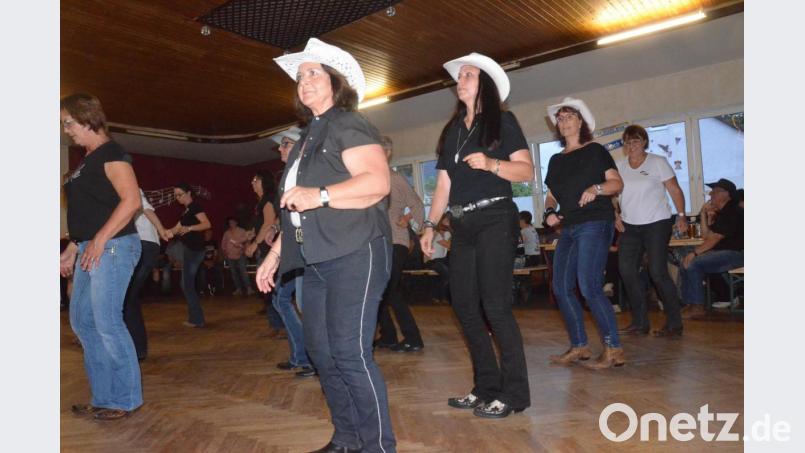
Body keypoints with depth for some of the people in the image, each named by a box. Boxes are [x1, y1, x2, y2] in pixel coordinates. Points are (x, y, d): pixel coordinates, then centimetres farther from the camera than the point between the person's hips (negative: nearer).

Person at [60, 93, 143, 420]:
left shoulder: (111, 154, -8)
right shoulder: (87, 161, 20)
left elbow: (131, 201, -19)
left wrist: (99, 240, -21)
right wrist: (72, 250, 18)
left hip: (112, 247, -10)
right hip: (90, 250, 10)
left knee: (107, 323, -7)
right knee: (81, 321, 12)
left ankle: (126, 400, 6)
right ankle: (104, 397, 22)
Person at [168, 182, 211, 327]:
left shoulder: (195, 206, -9)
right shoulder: (186, 211, 19)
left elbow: (207, 224, -22)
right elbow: (176, 230, 24)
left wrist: (189, 228, -32)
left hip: (194, 249, -10)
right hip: (188, 249, 10)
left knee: (188, 284, -5)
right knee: (187, 284, 13)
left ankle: (197, 319, 1)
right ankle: (195, 318, 20)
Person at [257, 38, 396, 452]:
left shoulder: (348, 125, -3)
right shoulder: (307, 138, 22)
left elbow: (378, 182, -19)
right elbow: (295, 211, 24)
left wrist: (320, 195, -26)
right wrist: (274, 255, 22)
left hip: (354, 252, -9)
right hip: (318, 260, 9)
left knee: (349, 352, -12)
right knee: (321, 351, 10)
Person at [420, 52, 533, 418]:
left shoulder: (502, 121, 2)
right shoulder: (451, 131, 17)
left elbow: (526, 170, -5)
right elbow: (443, 185, 16)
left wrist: (490, 163, -20)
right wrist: (430, 225, 10)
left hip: (495, 220, -6)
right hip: (462, 226, 7)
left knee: (495, 304, -11)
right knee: (464, 305, 5)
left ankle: (514, 392, 1)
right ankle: (487, 387, 16)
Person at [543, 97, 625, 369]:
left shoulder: (595, 151, 3)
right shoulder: (556, 160, 18)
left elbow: (617, 183, -3)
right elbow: (552, 195, 21)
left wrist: (596, 188, -22)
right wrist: (549, 212, 1)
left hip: (595, 223, -7)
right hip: (569, 227, 7)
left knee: (589, 287, -15)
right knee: (561, 288, 4)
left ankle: (614, 350, -5)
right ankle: (578, 347, 15)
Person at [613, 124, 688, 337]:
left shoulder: (658, 162, -2)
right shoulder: (619, 165, 8)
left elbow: (675, 190, -4)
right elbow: (612, 192, 14)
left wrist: (681, 215, -13)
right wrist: (616, 215, 1)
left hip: (656, 224, -5)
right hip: (629, 226, 5)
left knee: (657, 272, -9)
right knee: (627, 270, 1)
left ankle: (674, 324, 5)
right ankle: (640, 323, 13)